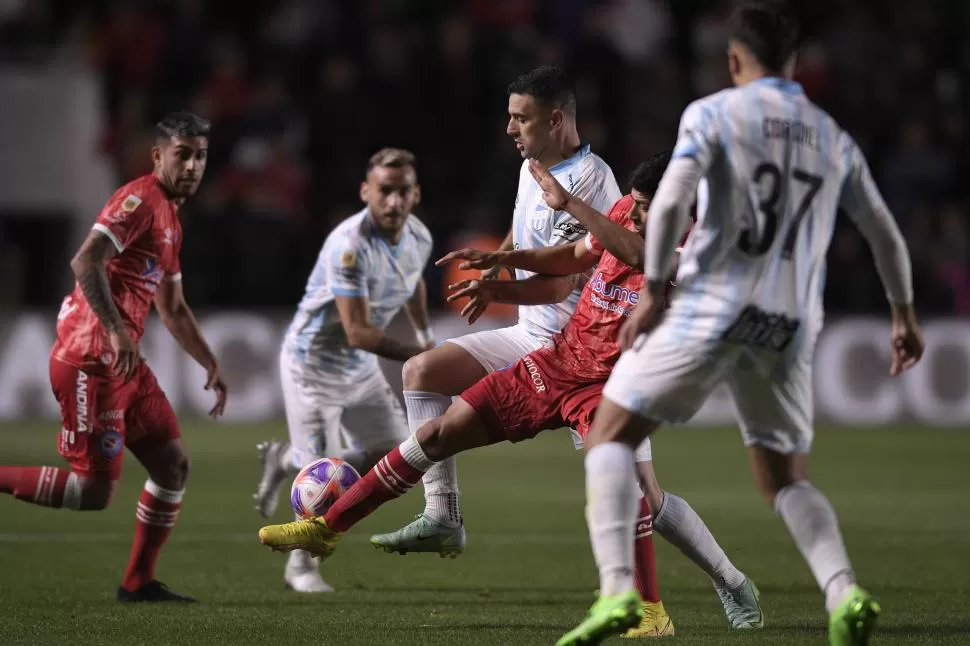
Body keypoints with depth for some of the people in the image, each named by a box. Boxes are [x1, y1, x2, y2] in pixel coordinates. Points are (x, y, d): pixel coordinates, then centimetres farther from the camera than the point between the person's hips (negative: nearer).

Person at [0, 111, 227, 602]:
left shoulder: (170, 218, 20)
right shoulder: (139, 200, -11)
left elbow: (173, 309, 30)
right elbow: (85, 262, -26)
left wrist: (211, 365, 27)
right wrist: (117, 332, -31)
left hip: (125, 362, 10)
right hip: (91, 361, -10)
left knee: (173, 464, 9)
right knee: (95, 490, -12)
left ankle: (138, 582, 15)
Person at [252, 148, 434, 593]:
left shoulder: (419, 238, -6)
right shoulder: (350, 246, -31)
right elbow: (358, 333, -36)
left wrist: (426, 337, 26)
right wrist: (417, 356, -41)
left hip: (360, 370, 7)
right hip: (313, 364, -7)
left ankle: (288, 460, 26)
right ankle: (301, 565, 20)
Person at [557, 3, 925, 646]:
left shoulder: (712, 114, 1)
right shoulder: (834, 140, 15)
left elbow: (670, 202, -13)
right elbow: (885, 233, 22)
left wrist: (652, 293, -8)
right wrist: (904, 315, 35)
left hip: (713, 305, -4)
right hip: (790, 327, 4)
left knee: (610, 435, 6)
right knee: (786, 480, 16)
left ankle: (617, 589, -15)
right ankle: (844, 595, -11)